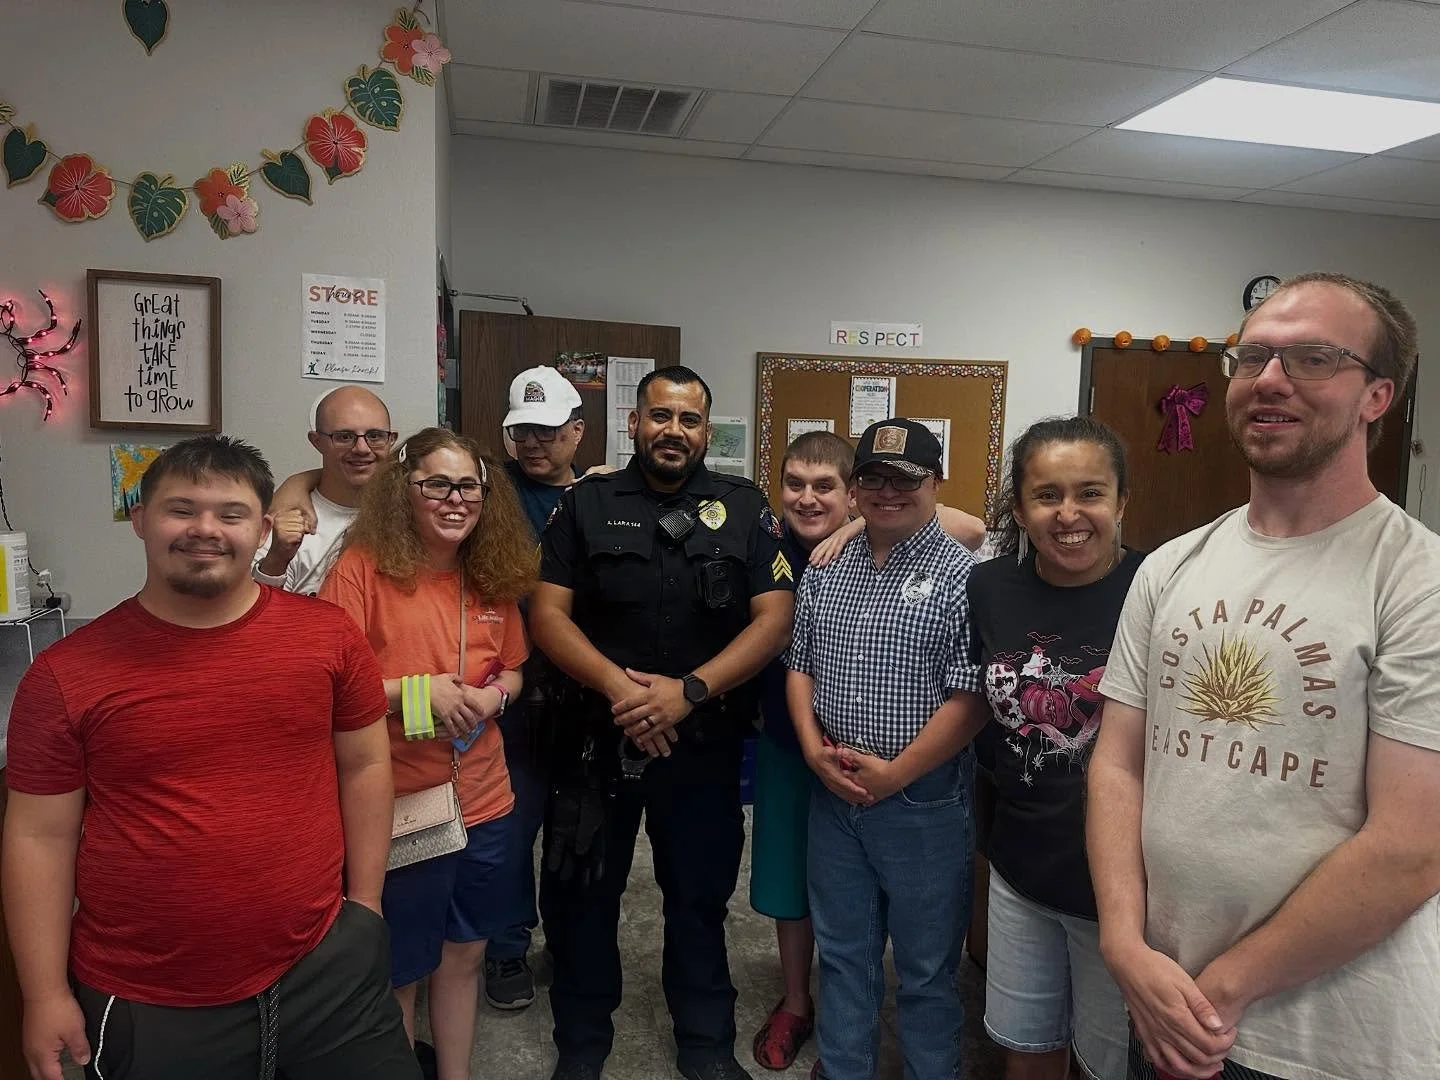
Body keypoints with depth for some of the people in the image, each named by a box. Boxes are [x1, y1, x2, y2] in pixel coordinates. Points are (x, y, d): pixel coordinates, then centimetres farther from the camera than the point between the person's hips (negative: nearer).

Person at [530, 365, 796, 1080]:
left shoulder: (744, 509, 1)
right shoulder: (586, 504, 2)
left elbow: (773, 619, -6)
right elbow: (547, 613, -4)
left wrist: (688, 690, -17)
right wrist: (617, 685, -18)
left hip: (704, 743, 0)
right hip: (597, 738, 1)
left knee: (700, 898, 15)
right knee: (583, 897, 13)